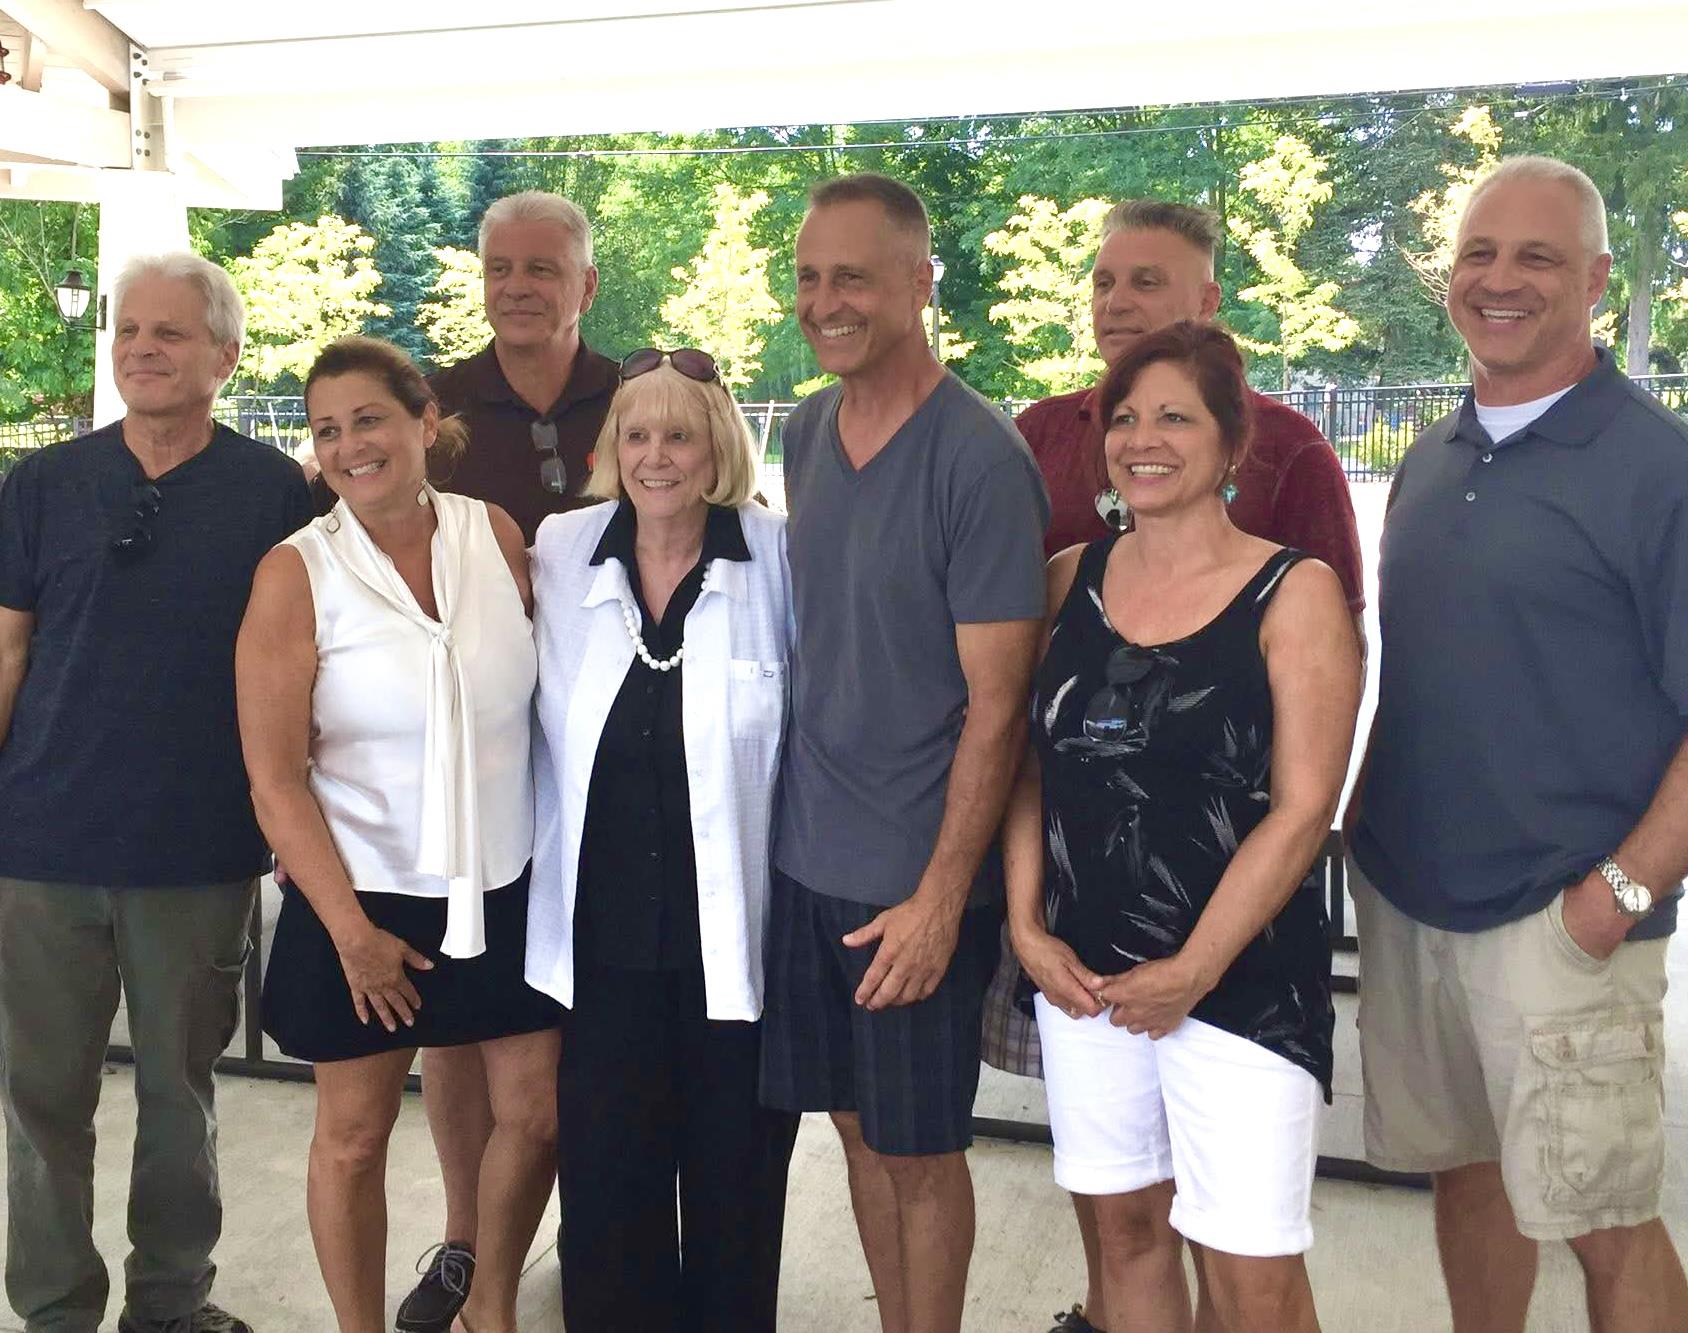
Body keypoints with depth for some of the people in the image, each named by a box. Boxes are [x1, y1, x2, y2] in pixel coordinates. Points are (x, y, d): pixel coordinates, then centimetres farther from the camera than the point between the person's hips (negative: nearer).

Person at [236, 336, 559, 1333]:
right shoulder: (296, 574, -9)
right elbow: (275, 778, -9)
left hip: (509, 886, 3)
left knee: (536, 1112, 11)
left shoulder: (495, 535, -1)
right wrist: (350, 930, -10)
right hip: (366, 897, -3)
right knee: (354, 1136, 9)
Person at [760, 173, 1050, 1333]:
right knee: (857, 1126, 17)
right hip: (807, 851, 6)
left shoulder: (981, 458, -15)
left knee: (919, 1148, 9)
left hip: (917, 877, -6)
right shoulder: (807, 431, 6)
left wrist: (940, 896, -16)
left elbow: (996, 703, -15)